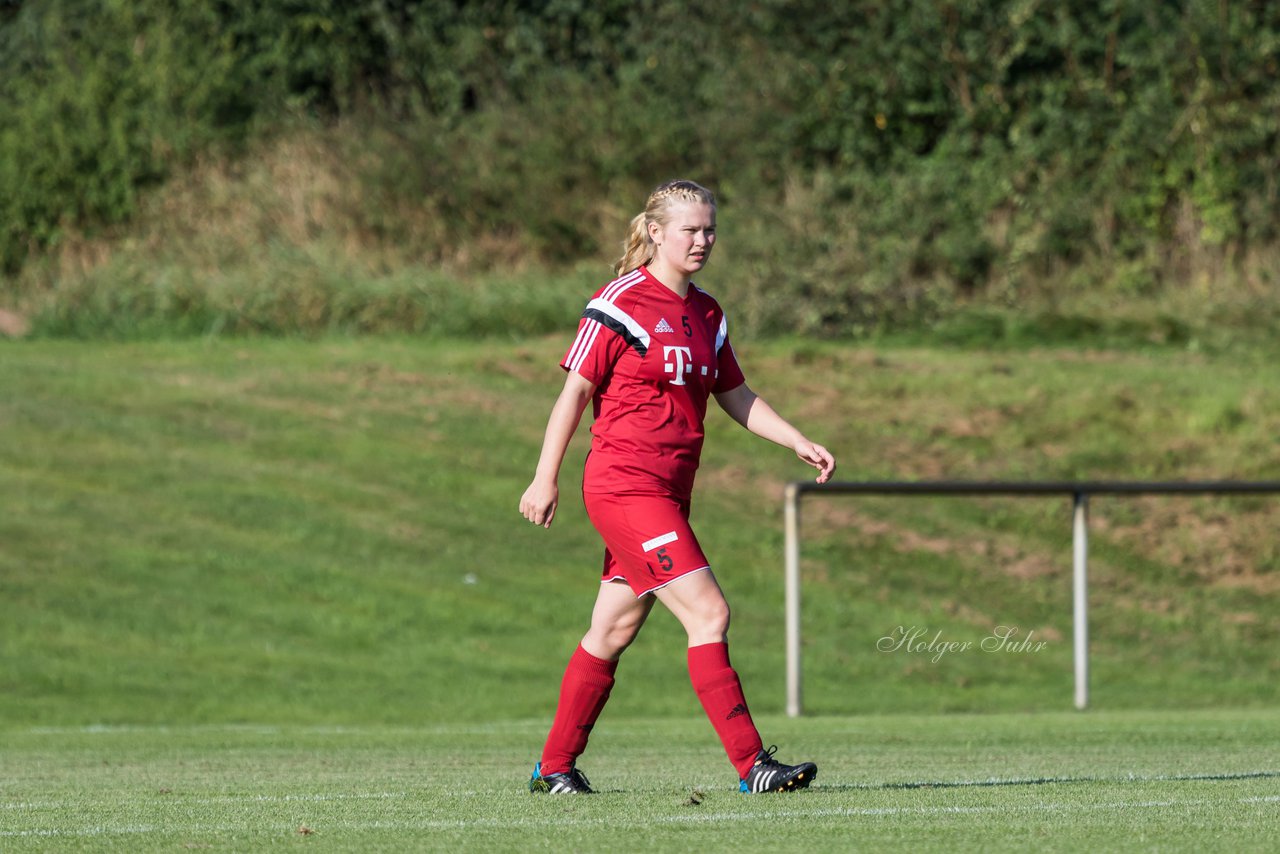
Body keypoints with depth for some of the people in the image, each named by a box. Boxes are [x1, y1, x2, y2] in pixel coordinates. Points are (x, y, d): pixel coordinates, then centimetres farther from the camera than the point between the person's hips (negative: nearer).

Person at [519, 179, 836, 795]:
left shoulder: (706, 314, 14)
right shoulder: (621, 303, -9)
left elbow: (737, 397, 21)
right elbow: (574, 392, -7)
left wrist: (801, 444, 10)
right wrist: (545, 479, -9)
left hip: (668, 492, 8)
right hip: (624, 485, -8)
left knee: (614, 630, 12)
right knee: (708, 612, -14)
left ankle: (555, 767, 21)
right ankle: (751, 764, -15)